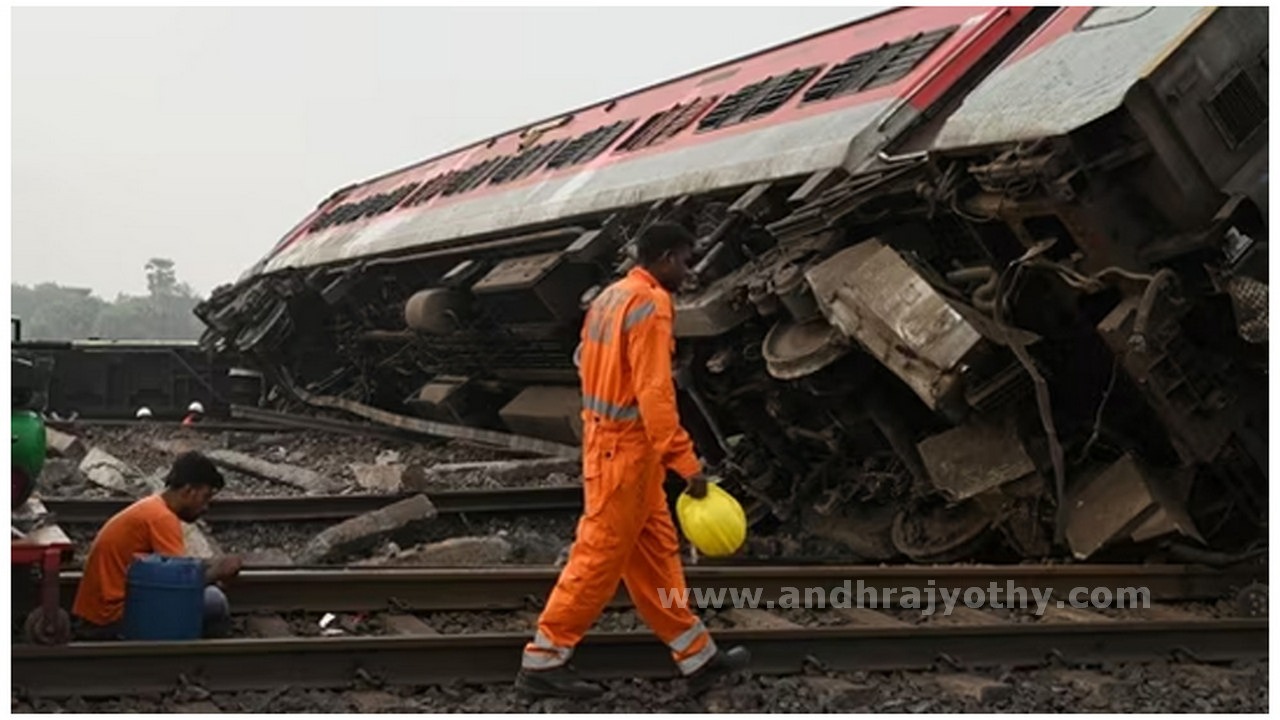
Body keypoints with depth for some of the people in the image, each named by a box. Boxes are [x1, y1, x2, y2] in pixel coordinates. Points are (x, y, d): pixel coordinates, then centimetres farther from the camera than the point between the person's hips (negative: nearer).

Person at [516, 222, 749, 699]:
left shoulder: (610, 298, 11)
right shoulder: (649, 306, -18)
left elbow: (588, 366, 15)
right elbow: (654, 395, -24)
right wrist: (687, 464, -23)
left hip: (608, 442, 10)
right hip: (626, 450, -10)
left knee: (656, 554, 13)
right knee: (600, 559, -1)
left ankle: (698, 658, 22)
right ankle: (543, 661, 7)